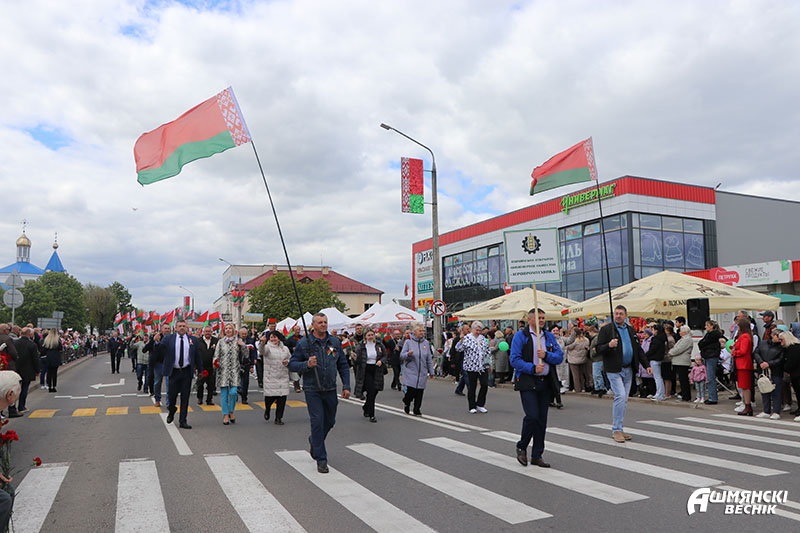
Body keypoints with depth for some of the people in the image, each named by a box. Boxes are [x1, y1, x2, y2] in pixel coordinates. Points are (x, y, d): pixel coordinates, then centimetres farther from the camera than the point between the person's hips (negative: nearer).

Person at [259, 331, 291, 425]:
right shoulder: (267, 347, -1)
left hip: (283, 377, 3)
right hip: (270, 377, -3)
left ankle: (278, 418, 12)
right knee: (270, 396, -4)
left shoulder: (285, 348, 13)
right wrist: (262, 343, -47)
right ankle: (267, 410, 30)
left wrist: (287, 362, -3)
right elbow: (262, 350, -25)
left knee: (282, 398, -1)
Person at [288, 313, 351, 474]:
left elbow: (343, 366, 10)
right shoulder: (303, 343, -5)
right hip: (312, 390, -4)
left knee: (330, 421, 14)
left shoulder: (335, 342, 5)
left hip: (330, 390, 4)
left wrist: (346, 386, 3)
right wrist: (307, 365, -22)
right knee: (317, 422, -5)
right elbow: (292, 364, -4)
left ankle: (314, 440, 44)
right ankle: (321, 460, 6)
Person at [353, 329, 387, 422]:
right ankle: (371, 415, 0)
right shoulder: (360, 347, -4)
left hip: (377, 371, 4)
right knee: (371, 392, -10)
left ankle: (366, 408, 37)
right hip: (366, 371, -3)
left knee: (375, 392, 9)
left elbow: (386, 356, 7)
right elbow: (358, 361, 0)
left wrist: (381, 361, -9)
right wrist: (355, 358, -18)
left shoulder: (379, 345, 3)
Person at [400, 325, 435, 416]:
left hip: (422, 373, 3)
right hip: (410, 371, -3)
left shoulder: (426, 343, 9)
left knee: (419, 392, 2)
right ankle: (406, 403, 22)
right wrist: (408, 354, -24)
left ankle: (417, 410, 16)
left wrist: (431, 371, 15)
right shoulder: (408, 342, -1)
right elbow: (402, 355, -2)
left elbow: (429, 358, 15)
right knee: (411, 390, -9)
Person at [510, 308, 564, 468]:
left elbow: (559, 357, 7)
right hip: (527, 382, -5)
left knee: (542, 419, 7)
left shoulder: (549, 336, 13)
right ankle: (521, 447, 12)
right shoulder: (520, 336, -3)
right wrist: (533, 368, -19)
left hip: (545, 382, 5)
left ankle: (537, 455, 19)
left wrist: (546, 355, -11)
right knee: (532, 416, -14)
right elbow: (515, 360, -10)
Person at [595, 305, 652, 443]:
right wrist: (609, 345, -28)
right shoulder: (606, 329, -4)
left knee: (623, 400, 9)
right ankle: (616, 430, -7)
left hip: (628, 370, 6)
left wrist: (646, 365, 12)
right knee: (620, 396, -15)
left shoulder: (631, 330, 14)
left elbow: (638, 349, 18)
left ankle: (618, 429, 18)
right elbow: (599, 348, -9)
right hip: (614, 369, -6)